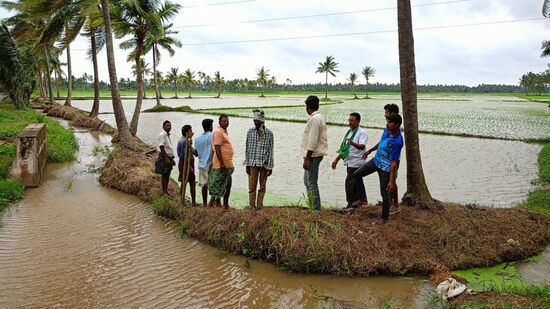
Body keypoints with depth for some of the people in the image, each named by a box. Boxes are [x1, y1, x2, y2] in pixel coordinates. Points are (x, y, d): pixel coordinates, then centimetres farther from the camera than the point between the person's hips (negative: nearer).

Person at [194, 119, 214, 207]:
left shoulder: (198, 139, 9)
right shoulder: (212, 136, -9)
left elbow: (196, 152, 12)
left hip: (202, 164, 5)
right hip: (210, 164, -5)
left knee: (204, 184, 9)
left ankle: (204, 203, 13)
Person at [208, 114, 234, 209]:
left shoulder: (224, 132, 17)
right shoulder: (218, 132, -12)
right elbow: (217, 148, -20)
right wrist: (222, 163, -24)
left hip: (227, 164, 10)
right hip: (222, 164, -10)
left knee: (226, 185, 12)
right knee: (219, 184, -5)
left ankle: (225, 204, 18)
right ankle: (212, 202, 3)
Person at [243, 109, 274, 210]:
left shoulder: (269, 133, -1)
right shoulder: (250, 132, 2)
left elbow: (270, 150, 0)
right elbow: (247, 149, 4)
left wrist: (270, 167, -3)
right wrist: (247, 164, 0)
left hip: (264, 164, 0)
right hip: (253, 163, 0)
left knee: (262, 186, 7)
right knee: (252, 186, 1)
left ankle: (259, 206, 17)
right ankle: (252, 206, 8)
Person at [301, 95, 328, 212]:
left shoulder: (314, 119, -16)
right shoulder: (318, 118, 16)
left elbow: (313, 141, -22)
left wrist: (307, 158, -21)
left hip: (313, 155, -10)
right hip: (313, 155, 10)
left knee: (311, 183, -6)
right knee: (307, 181, 17)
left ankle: (316, 209, -1)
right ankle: (311, 206, 24)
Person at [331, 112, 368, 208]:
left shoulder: (362, 132, -10)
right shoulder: (349, 132, 17)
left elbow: (362, 146, -26)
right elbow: (344, 148, 23)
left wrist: (353, 143, -45)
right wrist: (337, 159, 21)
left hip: (356, 162, -9)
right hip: (350, 162, 9)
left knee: (350, 183, -10)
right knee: (358, 183, 14)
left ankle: (351, 204, -3)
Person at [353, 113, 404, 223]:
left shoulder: (397, 141, -28)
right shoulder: (388, 131, -6)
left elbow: (393, 162, -26)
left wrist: (392, 181, -23)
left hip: (385, 168, -8)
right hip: (375, 160, 9)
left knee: (385, 193, 3)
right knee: (356, 175, 11)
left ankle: (384, 218, 19)